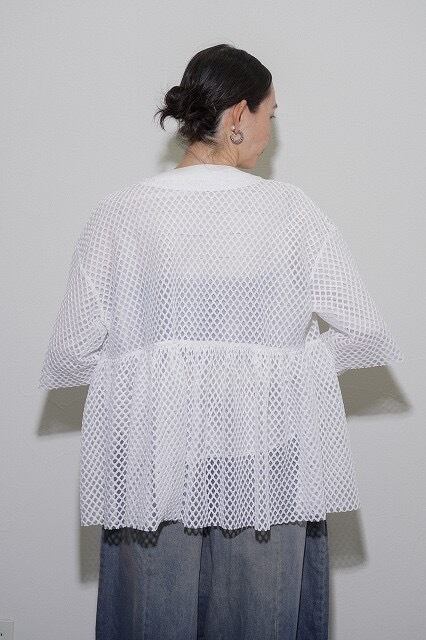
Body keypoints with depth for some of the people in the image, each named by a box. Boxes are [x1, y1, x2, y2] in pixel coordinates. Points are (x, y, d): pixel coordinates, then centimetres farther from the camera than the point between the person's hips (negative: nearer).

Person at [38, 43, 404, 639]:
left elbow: (73, 350, -3)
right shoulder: (290, 209, -9)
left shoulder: (118, 214, -6)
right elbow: (363, 330, -6)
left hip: (152, 456, 1)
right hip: (267, 457, -1)